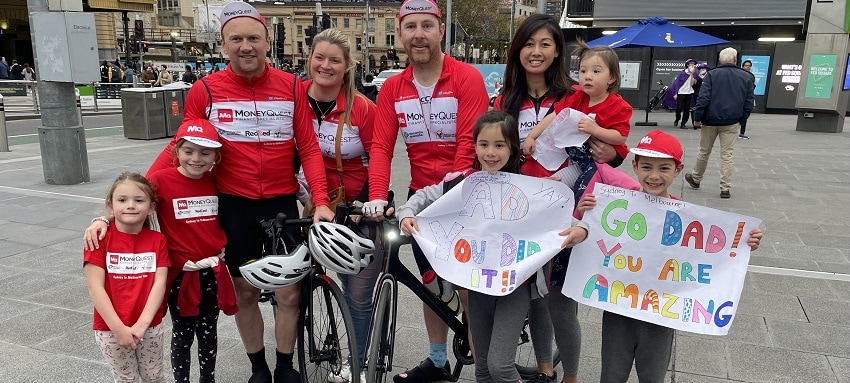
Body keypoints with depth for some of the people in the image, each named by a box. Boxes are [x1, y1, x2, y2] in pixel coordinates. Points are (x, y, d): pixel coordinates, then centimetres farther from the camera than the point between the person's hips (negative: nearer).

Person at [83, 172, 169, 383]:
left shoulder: (157, 241, -2)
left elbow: (159, 284, -8)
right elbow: (95, 288, -13)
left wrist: (142, 323, -18)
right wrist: (118, 328, -17)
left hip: (150, 327, 2)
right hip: (110, 329, -1)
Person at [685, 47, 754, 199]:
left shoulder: (712, 74, -4)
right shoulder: (747, 77, 3)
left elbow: (703, 98, -11)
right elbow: (749, 101, 3)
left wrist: (697, 117, -5)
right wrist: (742, 118, 13)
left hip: (711, 120, -1)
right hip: (732, 122, 1)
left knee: (704, 151, 14)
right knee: (727, 154, 3)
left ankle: (695, 179, 31)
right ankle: (725, 189, 2)